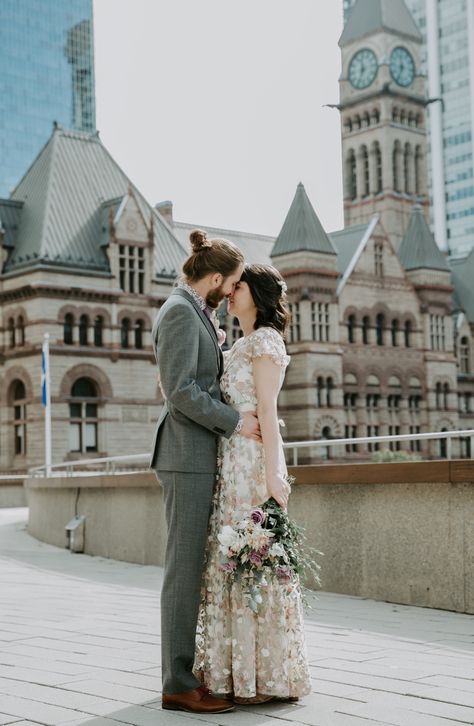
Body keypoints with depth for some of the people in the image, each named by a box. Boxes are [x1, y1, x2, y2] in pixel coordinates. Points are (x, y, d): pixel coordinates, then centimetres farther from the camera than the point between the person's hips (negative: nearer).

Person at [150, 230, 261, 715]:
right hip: (186, 456, -10)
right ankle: (178, 685, -5)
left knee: (191, 566, 10)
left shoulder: (191, 312, 19)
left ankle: (183, 669, 15)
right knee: (184, 566, -8)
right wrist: (235, 422, -14)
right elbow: (180, 391, -21)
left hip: (196, 456, 10)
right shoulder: (180, 313, -12)